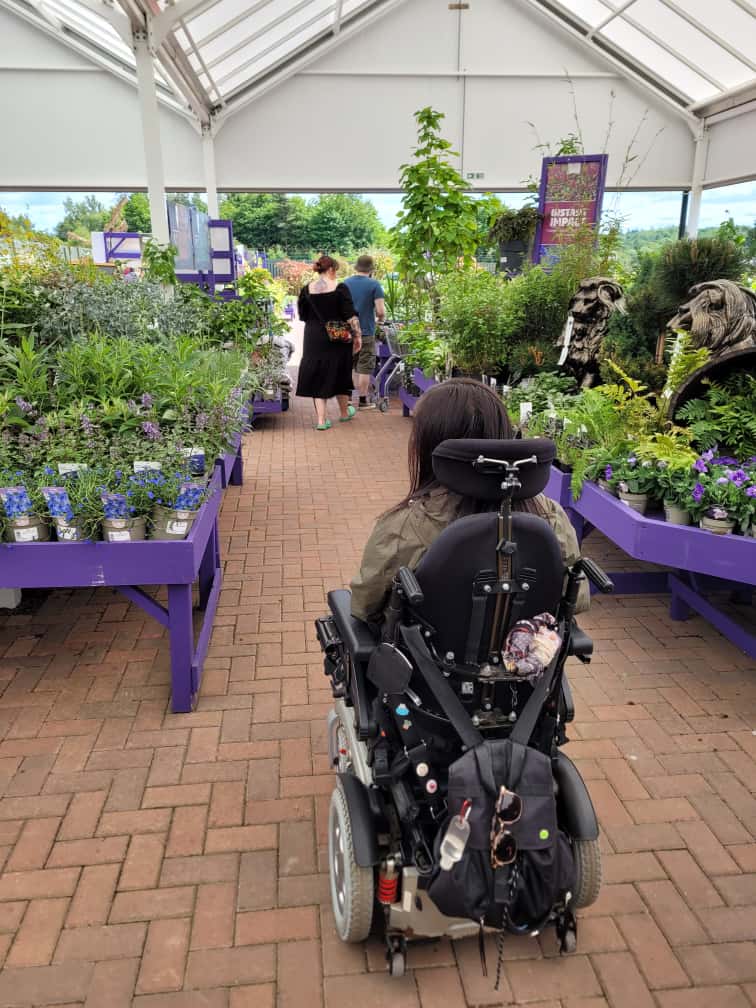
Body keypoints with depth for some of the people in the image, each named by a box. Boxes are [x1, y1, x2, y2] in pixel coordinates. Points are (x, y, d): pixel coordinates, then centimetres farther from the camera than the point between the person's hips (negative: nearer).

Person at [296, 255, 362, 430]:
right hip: (338, 338, -2)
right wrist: (357, 336, -3)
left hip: (314, 339, 2)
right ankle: (344, 412, 32)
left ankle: (321, 419, 1)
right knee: (340, 373, 15)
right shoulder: (340, 288, -9)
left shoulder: (307, 290, 0)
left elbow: (302, 316, 9)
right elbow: (351, 316, -11)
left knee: (318, 376, 7)